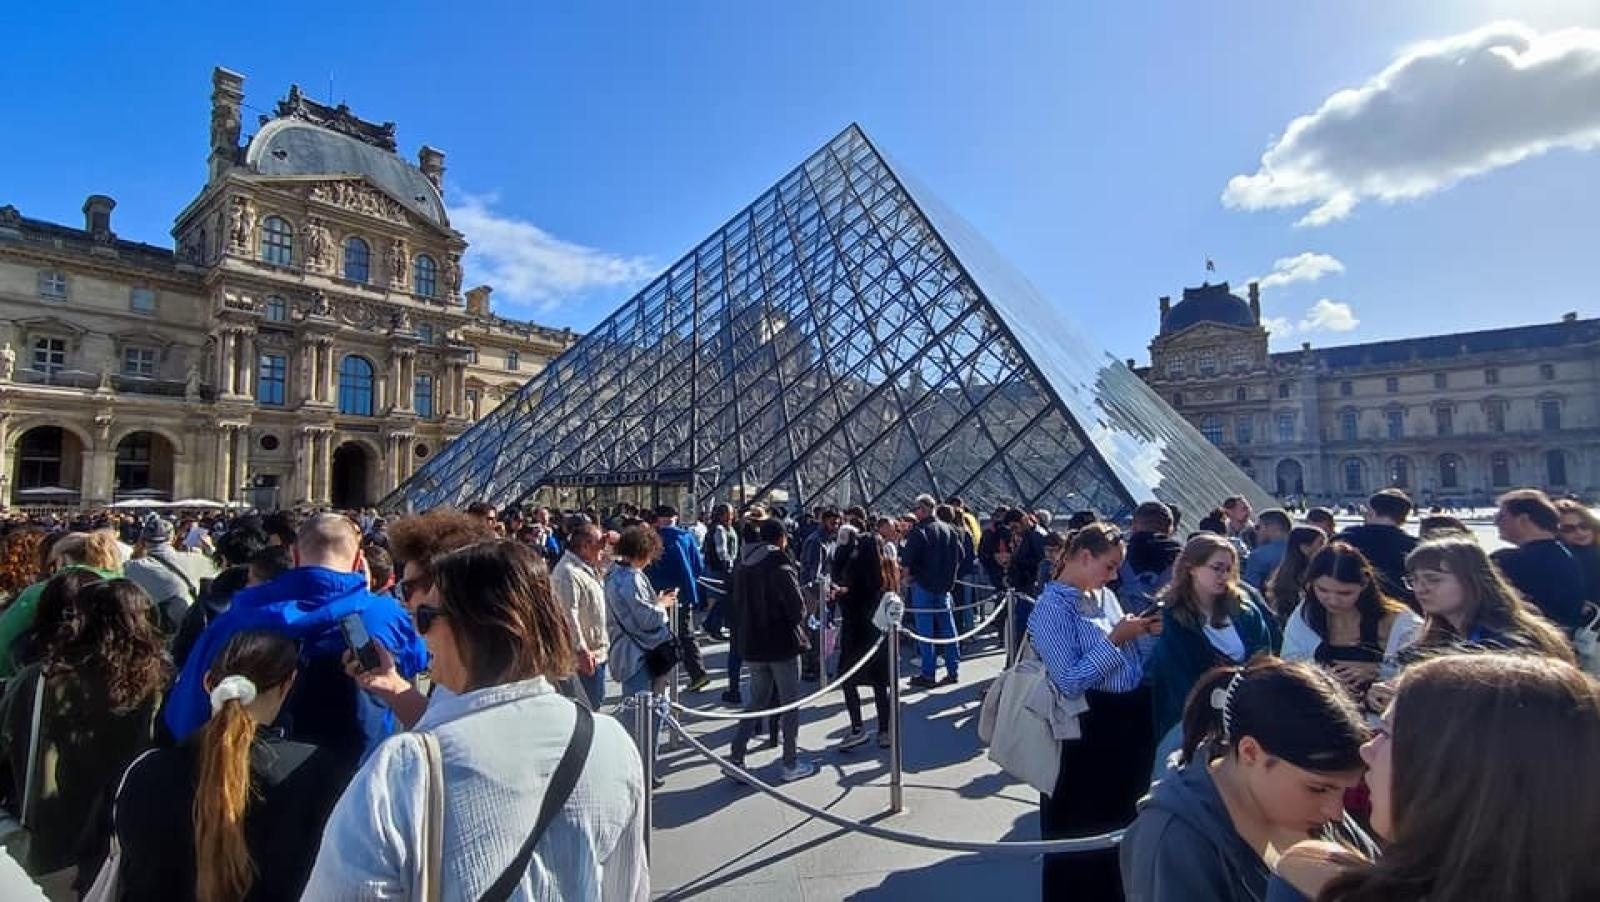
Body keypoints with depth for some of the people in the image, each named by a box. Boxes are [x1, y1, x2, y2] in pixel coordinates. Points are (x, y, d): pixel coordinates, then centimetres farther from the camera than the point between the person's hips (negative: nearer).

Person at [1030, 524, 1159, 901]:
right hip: (1089, 729, -8)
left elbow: (1130, 658, 14)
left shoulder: (1105, 596, 7)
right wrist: (1113, 640, -21)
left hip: (1133, 720, 8)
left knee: (1126, 819, 24)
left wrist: (1145, 635, -3)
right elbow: (1070, 682, -24)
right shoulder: (1052, 607, -17)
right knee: (1082, 828, 10)